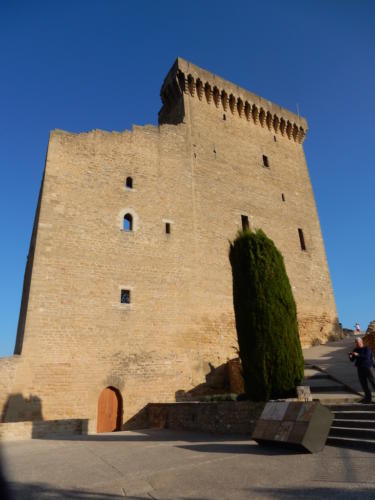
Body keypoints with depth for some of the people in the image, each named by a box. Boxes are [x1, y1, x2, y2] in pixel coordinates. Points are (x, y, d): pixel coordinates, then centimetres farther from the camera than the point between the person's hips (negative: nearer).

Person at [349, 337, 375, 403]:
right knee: (364, 384, 7)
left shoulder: (367, 349, -6)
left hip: (368, 367, -5)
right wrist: (350, 356, -16)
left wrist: (358, 355, -31)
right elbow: (352, 360, 6)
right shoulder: (355, 350, 7)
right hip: (360, 368, 5)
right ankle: (368, 398, 15)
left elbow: (367, 357, -23)